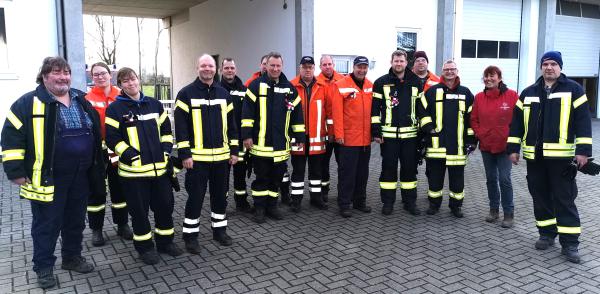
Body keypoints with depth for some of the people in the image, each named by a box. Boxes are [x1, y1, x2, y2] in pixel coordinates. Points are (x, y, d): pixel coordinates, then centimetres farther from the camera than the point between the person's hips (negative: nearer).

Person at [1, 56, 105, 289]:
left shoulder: (81, 100, 9)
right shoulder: (29, 103, -8)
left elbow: (96, 133, 19)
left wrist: (97, 165, 18)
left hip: (80, 177, 5)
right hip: (48, 178, -5)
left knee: (76, 221, 17)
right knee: (47, 225, 6)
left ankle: (72, 257, 34)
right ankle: (44, 267, 22)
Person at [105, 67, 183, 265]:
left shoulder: (154, 104, 11)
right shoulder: (115, 109, -2)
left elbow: (166, 130, 16)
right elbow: (112, 139, -6)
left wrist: (166, 151, 4)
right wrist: (131, 156, -14)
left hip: (159, 167, 4)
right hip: (134, 170, -4)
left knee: (165, 205, 11)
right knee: (139, 210, 5)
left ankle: (165, 241, 29)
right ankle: (145, 247, 22)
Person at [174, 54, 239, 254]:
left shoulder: (223, 94, 10)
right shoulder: (186, 94, -4)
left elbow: (231, 124, 13)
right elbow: (180, 126, -8)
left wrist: (234, 150, 9)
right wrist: (184, 154, -13)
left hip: (221, 156, 5)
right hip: (197, 157, -4)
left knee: (220, 194, 13)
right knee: (196, 196, 1)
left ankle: (219, 229, 29)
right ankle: (190, 235, 15)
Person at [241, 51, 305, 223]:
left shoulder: (289, 88, 9)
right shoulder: (257, 85, -1)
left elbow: (297, 114, 10)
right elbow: (247, 111, -5)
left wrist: (300, 137, 8)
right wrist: (246, 135, -10)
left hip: (281, 145, 3)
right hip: (260, 143, -3)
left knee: (277, 177, 11)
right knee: (261, 177, 5)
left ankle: (272, 206, 25)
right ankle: (259, 208, 17)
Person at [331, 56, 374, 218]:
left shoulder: (370, 86, 9)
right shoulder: (341, 85, -8)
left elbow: (373, 110, 13)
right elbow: (337, 112, -11)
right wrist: (339, 134, -14)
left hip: (366, 138, 6)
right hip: (349, 138, -5)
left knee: (362, 172, 14)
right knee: (347, 172, 1)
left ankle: (360, 201, 28)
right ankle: (344, 204, 11)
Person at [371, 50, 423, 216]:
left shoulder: (415, 83, 9)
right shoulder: (381, 82, 2)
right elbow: (375, 108, 0)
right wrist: (376, 131, -5)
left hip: (410, 134, 2)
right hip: (388, 134, -2)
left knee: (409, 168, 8)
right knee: (388, 168, 4)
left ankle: (410, 202, 20)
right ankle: (388, 202, 15)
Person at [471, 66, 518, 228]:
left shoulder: (512, 95, -6)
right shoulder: (479, 97, 4)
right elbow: (474, 119, 9)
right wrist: (479, 134, -2)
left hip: (504, 146, -4)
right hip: (486, 146, 4)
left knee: (504, 179, -4)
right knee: (491, 179, 13)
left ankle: (509, 213, 8)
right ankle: (494, 209, 25)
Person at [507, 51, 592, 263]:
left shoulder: (573, 90, 2)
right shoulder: (528, 93, 12)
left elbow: (583, 121, -3)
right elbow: (517, 122, 12)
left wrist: (583, 150, -10)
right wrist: (513, 148, 6)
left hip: (562, 156, -4)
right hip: (535, 156, 4)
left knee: (564, 199, -1)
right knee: (540, 197, 11)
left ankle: (570, 243, 6)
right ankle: (547, 234, 25)